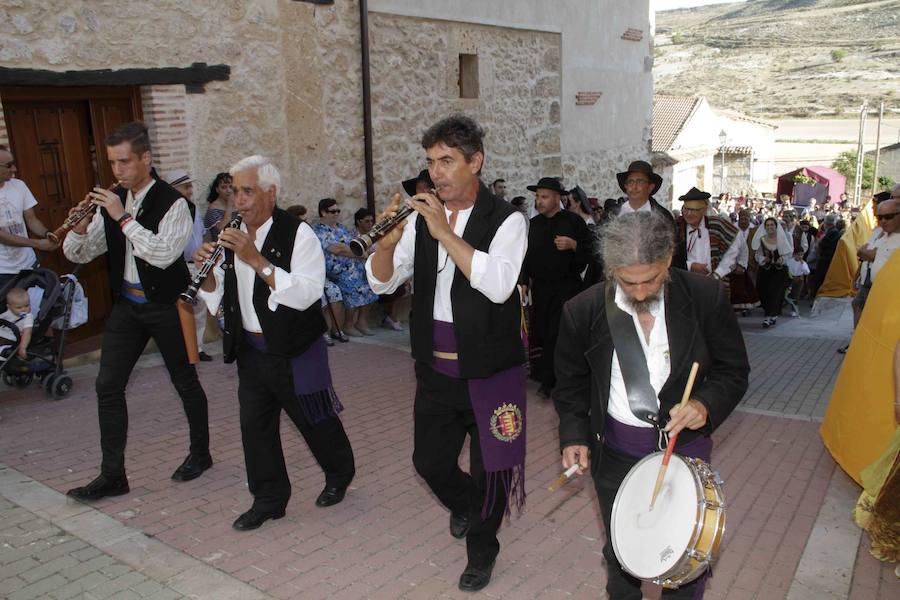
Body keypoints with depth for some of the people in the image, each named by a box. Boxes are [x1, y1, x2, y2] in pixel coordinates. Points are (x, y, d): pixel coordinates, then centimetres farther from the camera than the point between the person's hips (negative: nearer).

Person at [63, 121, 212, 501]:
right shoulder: (111, 202, 3)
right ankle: (112, 475, 14)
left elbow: (164, 254, -28)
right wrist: (80, 227, -15)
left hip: (165, 305, -6)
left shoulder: (171, 202, -14)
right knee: (108, 386, 3)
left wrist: (124, 218, -27)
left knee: (185, 381, 10)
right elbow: (78, 255, 6)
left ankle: (200, 453, 31)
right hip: (126, 304, 6)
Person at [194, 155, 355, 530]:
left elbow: (306, 294, -27)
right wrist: (207, 271, -13)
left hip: (296, 352, -6)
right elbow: (216, 297, 9)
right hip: (251, 351, 6)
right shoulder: (232, 236, 5)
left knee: (315, 421, 10)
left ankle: (339, 475, 37)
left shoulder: (297, 234, -15)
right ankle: (269, 499, 27)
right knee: (255, 425, 10)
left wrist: (257, 260, -32)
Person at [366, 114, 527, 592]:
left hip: (489, 370, -4)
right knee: (429, 461, 16)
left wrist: (445, 233, -29)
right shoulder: (421, 217, 3)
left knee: (488, 467, 11)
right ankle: (464, 506, 49)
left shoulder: (505, 220, -12)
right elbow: (382, 281, 3)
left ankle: (481, 549, 37)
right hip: (434, 368, 5)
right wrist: (389, 240, -18)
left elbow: (499, 285, -28)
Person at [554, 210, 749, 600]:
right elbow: (571, 384, 2)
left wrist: (707, 405, -22)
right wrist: (574, 436, -10)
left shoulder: (707, 297, -14)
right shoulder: (582, 311, -13)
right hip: (614, 450, 1)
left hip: (684, 443, -1)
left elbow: (734, 371, -3)